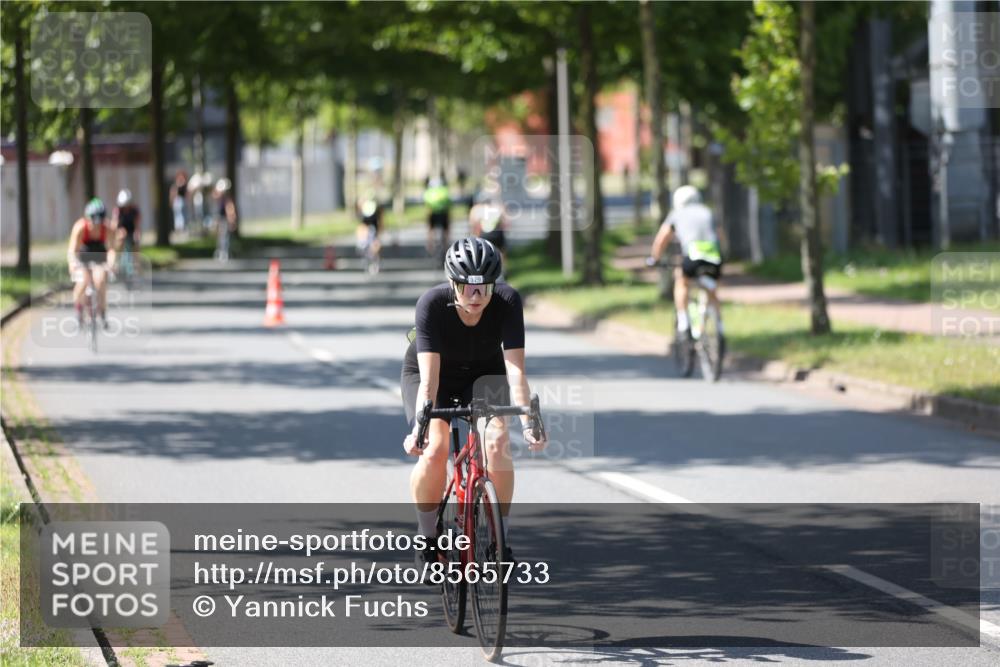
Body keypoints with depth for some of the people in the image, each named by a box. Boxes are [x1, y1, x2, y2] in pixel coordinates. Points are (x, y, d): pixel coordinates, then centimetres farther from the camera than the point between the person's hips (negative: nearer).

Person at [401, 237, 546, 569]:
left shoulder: (508, 302, -30)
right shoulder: (432, 304, -33)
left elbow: (515, 370, -33)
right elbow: (429, 378, -38)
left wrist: (527, 423, -44)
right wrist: (419, 428, -50)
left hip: (483, 373, 1)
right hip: (433, 373, -1)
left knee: (497, 441, -24)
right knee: (434, 449, -24)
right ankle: (428, 539, -3)